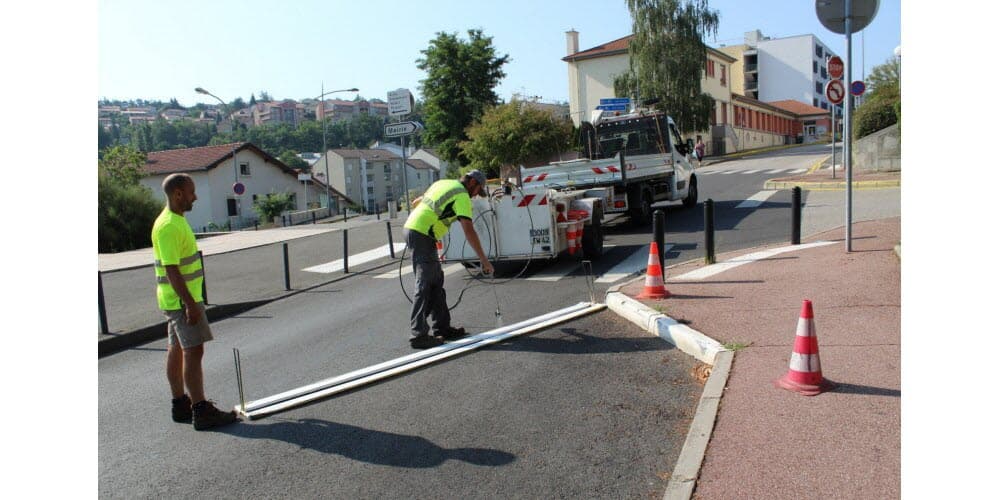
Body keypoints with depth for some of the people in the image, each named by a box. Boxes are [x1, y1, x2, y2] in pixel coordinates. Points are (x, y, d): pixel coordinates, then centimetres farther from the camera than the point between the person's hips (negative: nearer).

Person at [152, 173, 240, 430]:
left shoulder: (176, 220, 13)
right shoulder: (168, 226, -19)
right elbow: (171, 270, -24)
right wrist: (190, 304, -26)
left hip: (180, 299, 10)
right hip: (181, 300, -10)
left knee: (177, 350, 14)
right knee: (194, 351, -9)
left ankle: (181, 406, 23)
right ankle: (201, 411, -6)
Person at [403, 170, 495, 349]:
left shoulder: (443, 183, 19)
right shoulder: (462, 196, -8)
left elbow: (416, 203, 26)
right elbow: (468, 230, -17)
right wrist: (484, 260, -17)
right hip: (422, 235, -9)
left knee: (436, 280, 12)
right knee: (425, 284, -10)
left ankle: (442, 327, 16)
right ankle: (418, 335, -12)